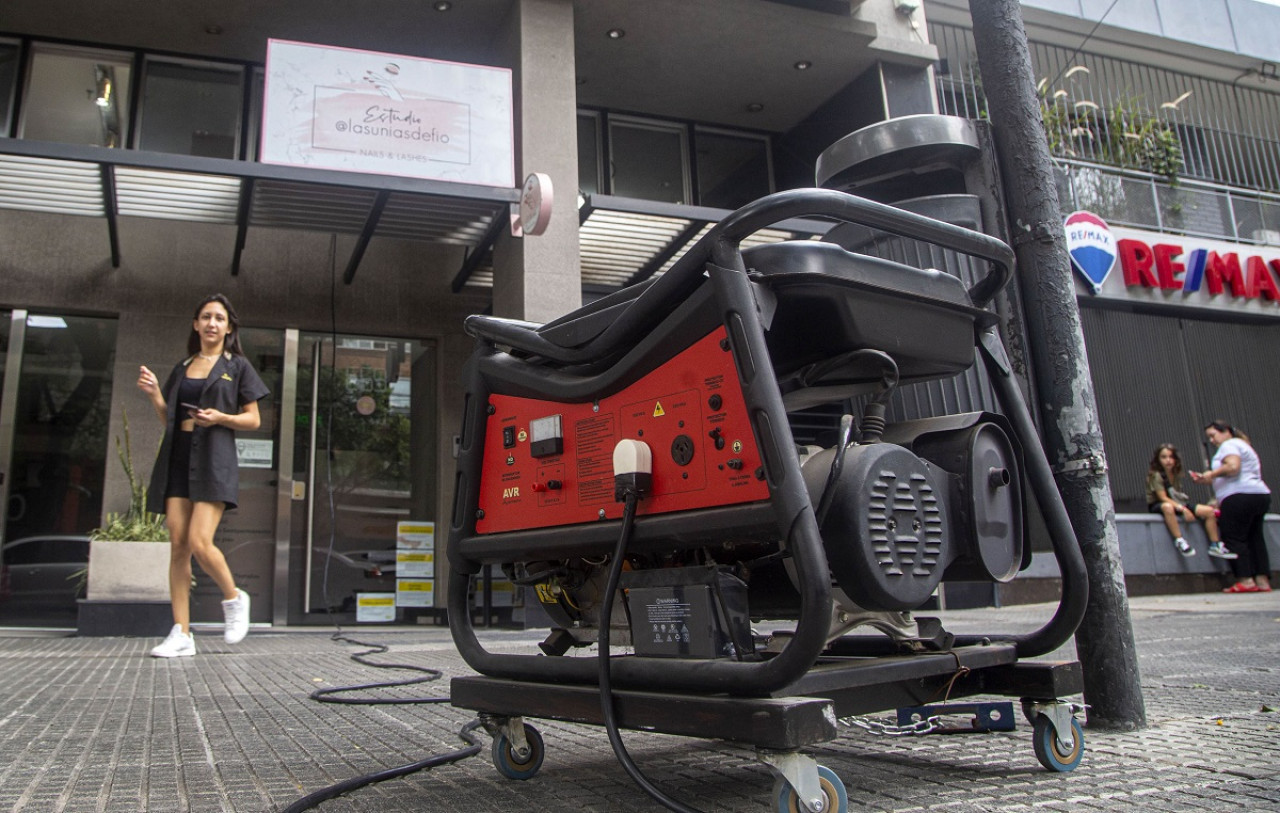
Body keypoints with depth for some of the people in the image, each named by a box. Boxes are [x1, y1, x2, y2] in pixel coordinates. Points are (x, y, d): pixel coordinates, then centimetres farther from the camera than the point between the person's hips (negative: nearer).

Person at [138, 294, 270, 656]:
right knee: (178, 547, -1)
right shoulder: (182, 368, 20)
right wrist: (154, 394, 4)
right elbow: (168, 419, 21)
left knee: (200, 543, -18)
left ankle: (234, 598, 8)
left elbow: (253, 419, 5)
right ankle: (181, 634, 1)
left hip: (214, 459, -5)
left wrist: (220, 417, -12)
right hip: (178, 458, 5)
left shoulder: (237, 366, 8)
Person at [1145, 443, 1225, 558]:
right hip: (1157, 506, -8)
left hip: (1177, 503, 8)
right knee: (1168, 507, -45)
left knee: (1209, 511, -3)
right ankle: (1179, 540, -37)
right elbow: (1163, 498, -22)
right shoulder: (1155, 475, -16)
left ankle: (1215, 546, 3)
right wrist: (1183, 509, -30)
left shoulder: (1176, 474, 7)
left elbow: (1174, 494, 14)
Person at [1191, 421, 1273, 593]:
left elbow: (1233, 467, -20)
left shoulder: (1229, 445, -1)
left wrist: (1212, 473, -9)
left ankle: (1246, 581, -14)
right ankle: (1263, 581, 5)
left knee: (1233, 538, -9)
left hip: (1240, 497, -10)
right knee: (1254, 538, 8)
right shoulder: (1242, 445, 29)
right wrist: (1206, 479, 18)